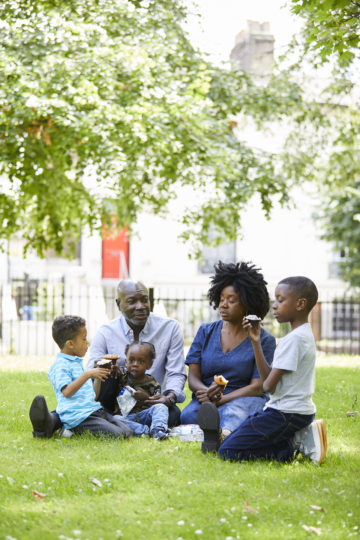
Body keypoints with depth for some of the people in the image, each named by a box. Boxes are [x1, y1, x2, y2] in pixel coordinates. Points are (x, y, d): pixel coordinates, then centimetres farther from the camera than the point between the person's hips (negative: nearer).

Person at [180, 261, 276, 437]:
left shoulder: (264, 340, 3)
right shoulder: (206, 332, 14)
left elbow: (257, 387, -4)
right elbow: (193, 378, 7)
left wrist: (221, 399, -19)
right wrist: (208, 392, -18)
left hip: (244, 399, -5)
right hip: (206, 399, 5)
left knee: (232, 413, -44)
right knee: (188, 415, -33)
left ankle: (225, 433, -75)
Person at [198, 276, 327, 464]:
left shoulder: (294, 338, -17)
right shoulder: (304, 335, 14)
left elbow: (269, 385, -18)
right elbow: (267, 377, 11)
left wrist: (267, 384, 5)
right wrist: (256, 342, 6)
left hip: (286, 413, -10)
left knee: (228, 451, -11)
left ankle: (293, 445, -9)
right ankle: (300, 438, 5)